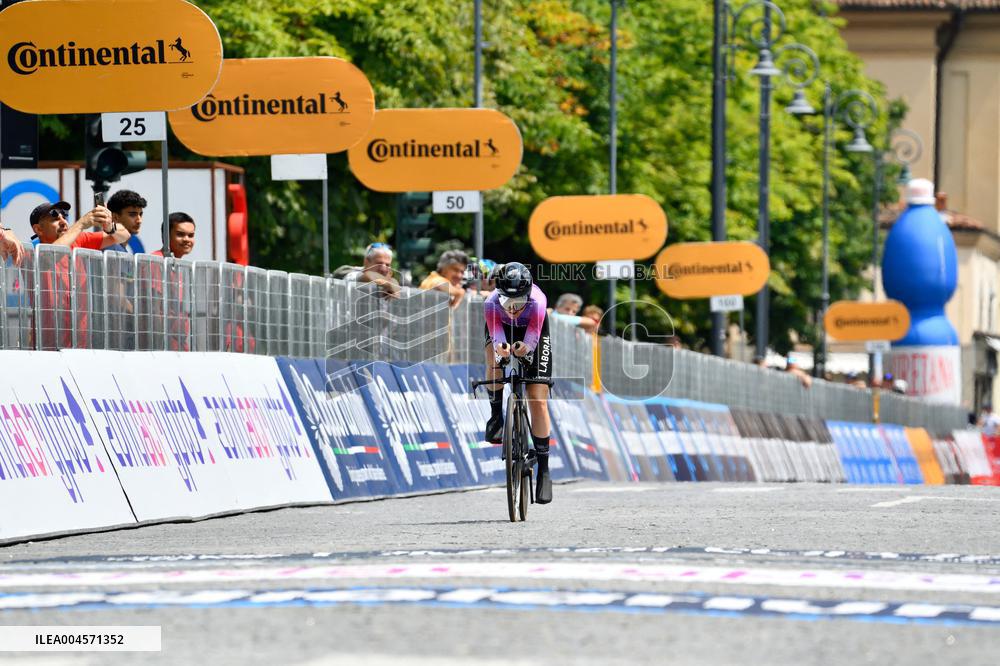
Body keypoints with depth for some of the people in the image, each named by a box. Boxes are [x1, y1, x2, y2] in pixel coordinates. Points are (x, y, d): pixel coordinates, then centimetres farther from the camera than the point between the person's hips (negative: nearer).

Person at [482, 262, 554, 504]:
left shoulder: (537, 302, -39)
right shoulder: (491, 303, -36)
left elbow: (532, 338, -44)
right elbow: (496, 335, -43)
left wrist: (524, 348, -67)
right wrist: (501, 348, -66)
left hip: (533, 331, -1)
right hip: (501, 329, 1)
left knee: (538, 402, -9)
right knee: (494, 359, -36)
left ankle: (543, 470, -3)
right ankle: (496, 416, -14)